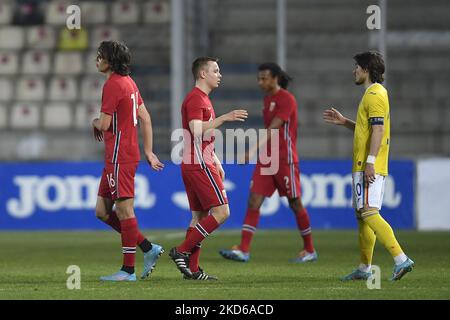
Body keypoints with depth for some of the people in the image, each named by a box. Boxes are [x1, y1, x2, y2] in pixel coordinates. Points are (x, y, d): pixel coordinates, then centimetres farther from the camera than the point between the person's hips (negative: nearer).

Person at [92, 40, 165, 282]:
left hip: (120, 157, -10)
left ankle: (128, 270, -3)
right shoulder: (128, 82, 16)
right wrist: (148, 151, 20)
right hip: (116, 158, 10)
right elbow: (145, 118, 19)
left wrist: (95, 122, 7)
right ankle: (148, 248, 12)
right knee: (102, 211, 11)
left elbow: (105, 124, -16)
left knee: (124, 210, -6)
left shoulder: (113, 85, -14)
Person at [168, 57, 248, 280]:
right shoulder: (196, 98, -11)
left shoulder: (202, 99, 21)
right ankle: (182, 251, -11)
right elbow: (197, 131, -25)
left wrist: (216, 163, 23)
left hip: (194, 165, 10)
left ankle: (192, 269, 7)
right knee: (221, 212, -11)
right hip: (199, 166, -10)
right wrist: (224, 118, -25)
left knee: (200, 216, 8)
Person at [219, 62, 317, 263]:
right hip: (266, 159, 8)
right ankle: (243, 250, -11)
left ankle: (309, 251, 16)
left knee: (295, 204, 2)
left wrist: (254, 150, -29)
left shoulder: (286, 99, -13)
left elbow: (273, 129, -22)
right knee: (253, 201, -4)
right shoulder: (268, 99, 14)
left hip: (285, 160, -8)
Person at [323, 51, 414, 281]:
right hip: (363, 165, 11)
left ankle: (401, 259, -24)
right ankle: (365, 269, 18)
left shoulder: (375, 95, -13)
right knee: (362, 216, 13)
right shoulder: (373, 93, 20)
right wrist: (344, 122, 25)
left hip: (368, 166, -11)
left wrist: (370, 161, -25)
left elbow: (377, 130, -21)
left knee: (369, 214, -17)